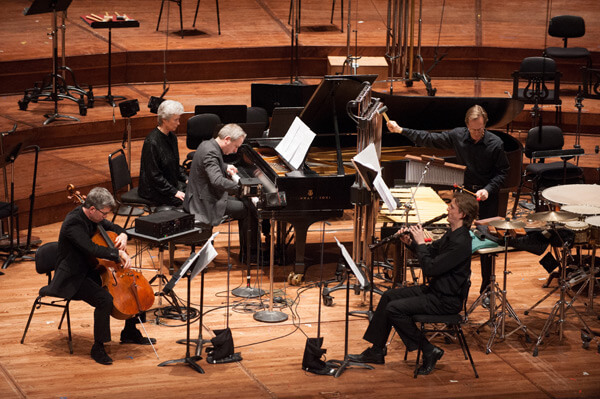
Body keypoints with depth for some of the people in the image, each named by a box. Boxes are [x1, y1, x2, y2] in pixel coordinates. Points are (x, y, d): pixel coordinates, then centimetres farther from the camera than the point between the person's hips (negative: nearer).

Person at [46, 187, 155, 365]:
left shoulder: (92, 216, 2)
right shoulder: (73, 223, -26)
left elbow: (112, 227, 19)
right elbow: (91, 248, -39)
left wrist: (122, 235, -3)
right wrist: (118, 253, -33)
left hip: (89, 270, 10)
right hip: (72, 279, -10)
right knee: (104, 299, -32)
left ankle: (130, 333, 23)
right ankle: (98, 347, -17)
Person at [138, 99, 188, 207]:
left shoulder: (171, 137, 7)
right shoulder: (152, 142, -21)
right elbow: (154, 175, -20)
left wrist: (186, 179, 4)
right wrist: (174, 192, -21)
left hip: (171, 183, 9)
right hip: (153, 189, -9)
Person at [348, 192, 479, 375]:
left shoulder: (460, 243, -26)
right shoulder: (452, 234, 6)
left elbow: (430, 268, -28)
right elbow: (432, 251, 21)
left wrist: (420, 243, -18)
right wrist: (410, 242, 4)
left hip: (446, 301, -10)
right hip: (434, 288, 10)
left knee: (394, 308, -18)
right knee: (388, 296, 11)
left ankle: (429, 351, -7)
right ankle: (376, 351, 16)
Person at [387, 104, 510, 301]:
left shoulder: (495, 143, -14)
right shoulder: (458, 136, -6)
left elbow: (502, 171, -5)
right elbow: (430, 139, 2)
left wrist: (488, 189, -20)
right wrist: (400, 130, 1)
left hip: (487, 196, -3)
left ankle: (486, 290, 14)